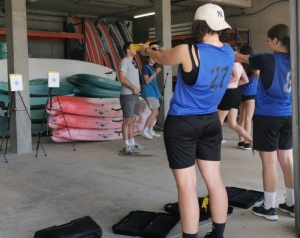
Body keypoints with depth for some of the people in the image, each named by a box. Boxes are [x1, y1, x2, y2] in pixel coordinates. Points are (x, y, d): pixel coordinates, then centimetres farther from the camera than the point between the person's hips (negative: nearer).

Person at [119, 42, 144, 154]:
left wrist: (139, 87, 5)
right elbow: (122, 78, -18)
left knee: (132, 120, 12)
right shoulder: (124, 61, -9)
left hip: (135, 95, 9)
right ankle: (127, 145, -1)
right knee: (127, 121, -5)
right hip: (127, 96, -9)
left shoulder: (133, 62, 18)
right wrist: (133, 88, -16)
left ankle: (132, 143, 20)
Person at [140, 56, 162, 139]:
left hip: (153, 92, 9)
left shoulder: (153, 68, 18)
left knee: (154, 112, 8)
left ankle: (150, 130, 13)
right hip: (149, 93, -9)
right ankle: (144, 130, -8)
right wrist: (155, 73, -25)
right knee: (155, 112, -12)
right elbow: (147, 81, -18)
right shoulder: (145, 67, -9)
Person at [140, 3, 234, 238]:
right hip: (210, 121, 6)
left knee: (187, 185, 0)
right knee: (214, 180, 13)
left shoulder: (187, 52, -20)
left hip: (182, 124, -6)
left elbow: (161, 58, 0)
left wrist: (147, 50, 24)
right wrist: (162, 48, 23)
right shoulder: (228, 52, -1)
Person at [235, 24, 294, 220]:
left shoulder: (268, 60, -13)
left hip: (267, 115, -6)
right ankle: (292, 205, 21)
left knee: (269, 161, 1)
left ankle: (269, 208, 10)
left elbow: (242, 58, 3)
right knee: (287, 159, 12)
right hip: (287, 116, 6)